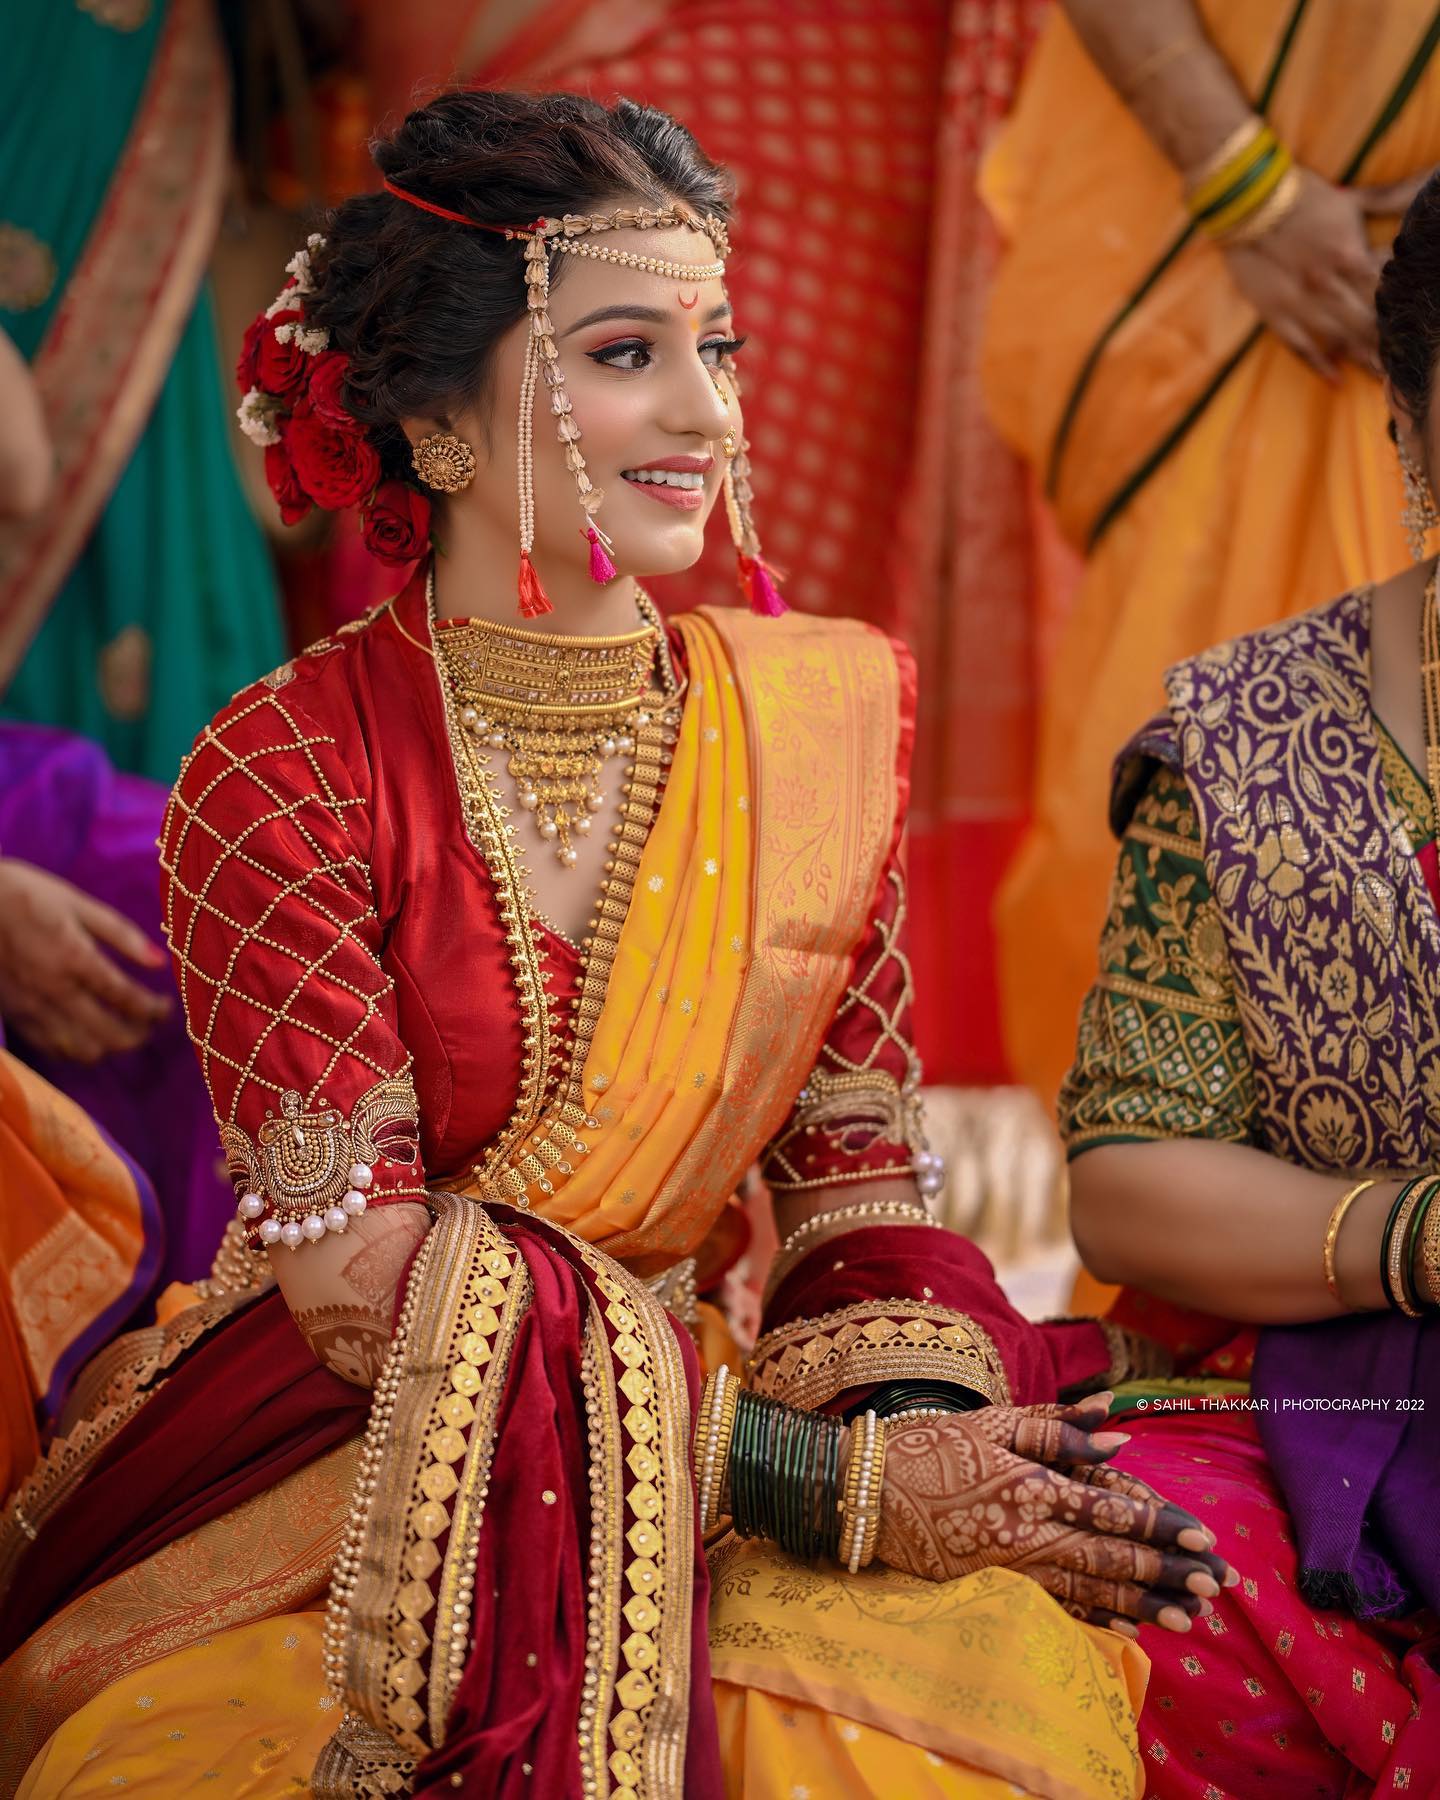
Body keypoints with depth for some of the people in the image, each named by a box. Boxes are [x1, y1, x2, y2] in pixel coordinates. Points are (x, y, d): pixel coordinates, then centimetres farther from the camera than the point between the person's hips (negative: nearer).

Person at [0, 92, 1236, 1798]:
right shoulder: (282, 775, -11)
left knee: (1010, 1656, -24)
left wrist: (923, 1420, -15)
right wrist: (833, 1483, -21)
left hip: (665, 1434, 4)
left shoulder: (818, 718, 4)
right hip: (330, 1472, -4)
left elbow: (859, 1169, 8)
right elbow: (369, 1281, -16)